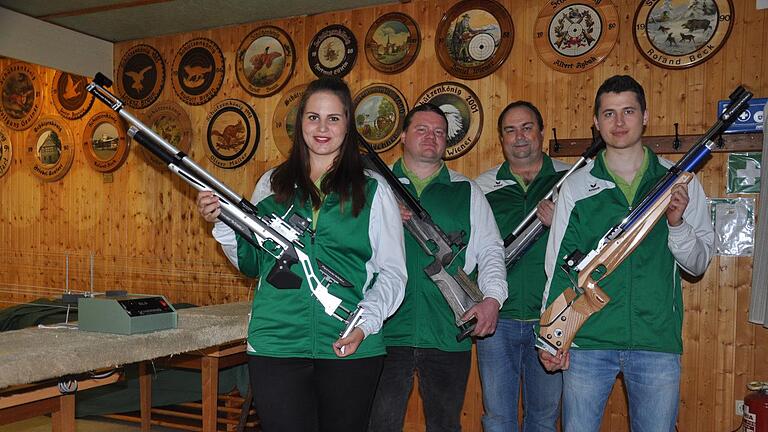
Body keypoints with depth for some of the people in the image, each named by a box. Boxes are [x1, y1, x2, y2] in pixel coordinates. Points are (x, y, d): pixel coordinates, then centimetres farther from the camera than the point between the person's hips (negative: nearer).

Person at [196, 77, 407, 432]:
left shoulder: (372, 189, 3)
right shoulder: (272, 184, 10)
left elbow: (392, 271, 2)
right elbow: (252, 263, 17)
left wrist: (365, 323, -13)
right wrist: (223, 224, 0)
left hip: (350, 348, -1)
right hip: (276, 345, 1)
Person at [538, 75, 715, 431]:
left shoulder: (679, 182, 6)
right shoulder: (576, 186, 4)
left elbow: (698, 264, 8)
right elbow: (558, 267, 5)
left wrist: (677, 224, -11)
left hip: (658, 342, 1)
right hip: (587, 341, 0)